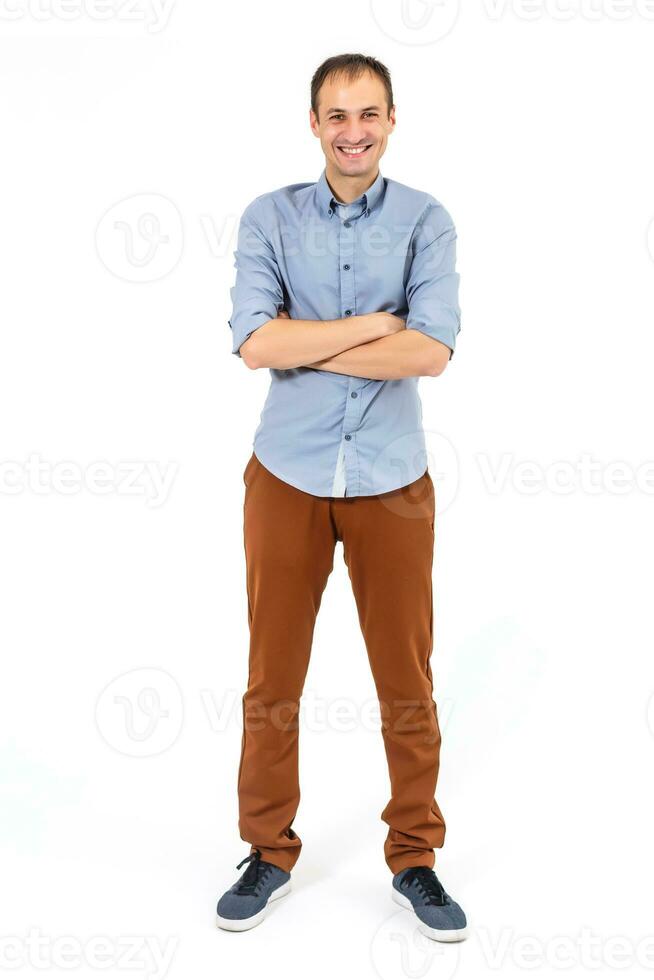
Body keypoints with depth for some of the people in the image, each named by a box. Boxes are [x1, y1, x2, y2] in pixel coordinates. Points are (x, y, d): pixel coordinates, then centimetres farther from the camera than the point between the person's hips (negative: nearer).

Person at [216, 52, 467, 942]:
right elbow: (254, 344, -13)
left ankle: (415, 860, 27)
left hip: (393, 482, 0)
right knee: (273, 679, 9)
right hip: (288, 476, 1)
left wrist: (304, 344, -13)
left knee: (407, 683, 8)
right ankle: (269, 853, 28)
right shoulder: (269, 217, 0)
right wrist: (374, 323, -13)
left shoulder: (426, 221, -1)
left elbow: (433, 351, -15)